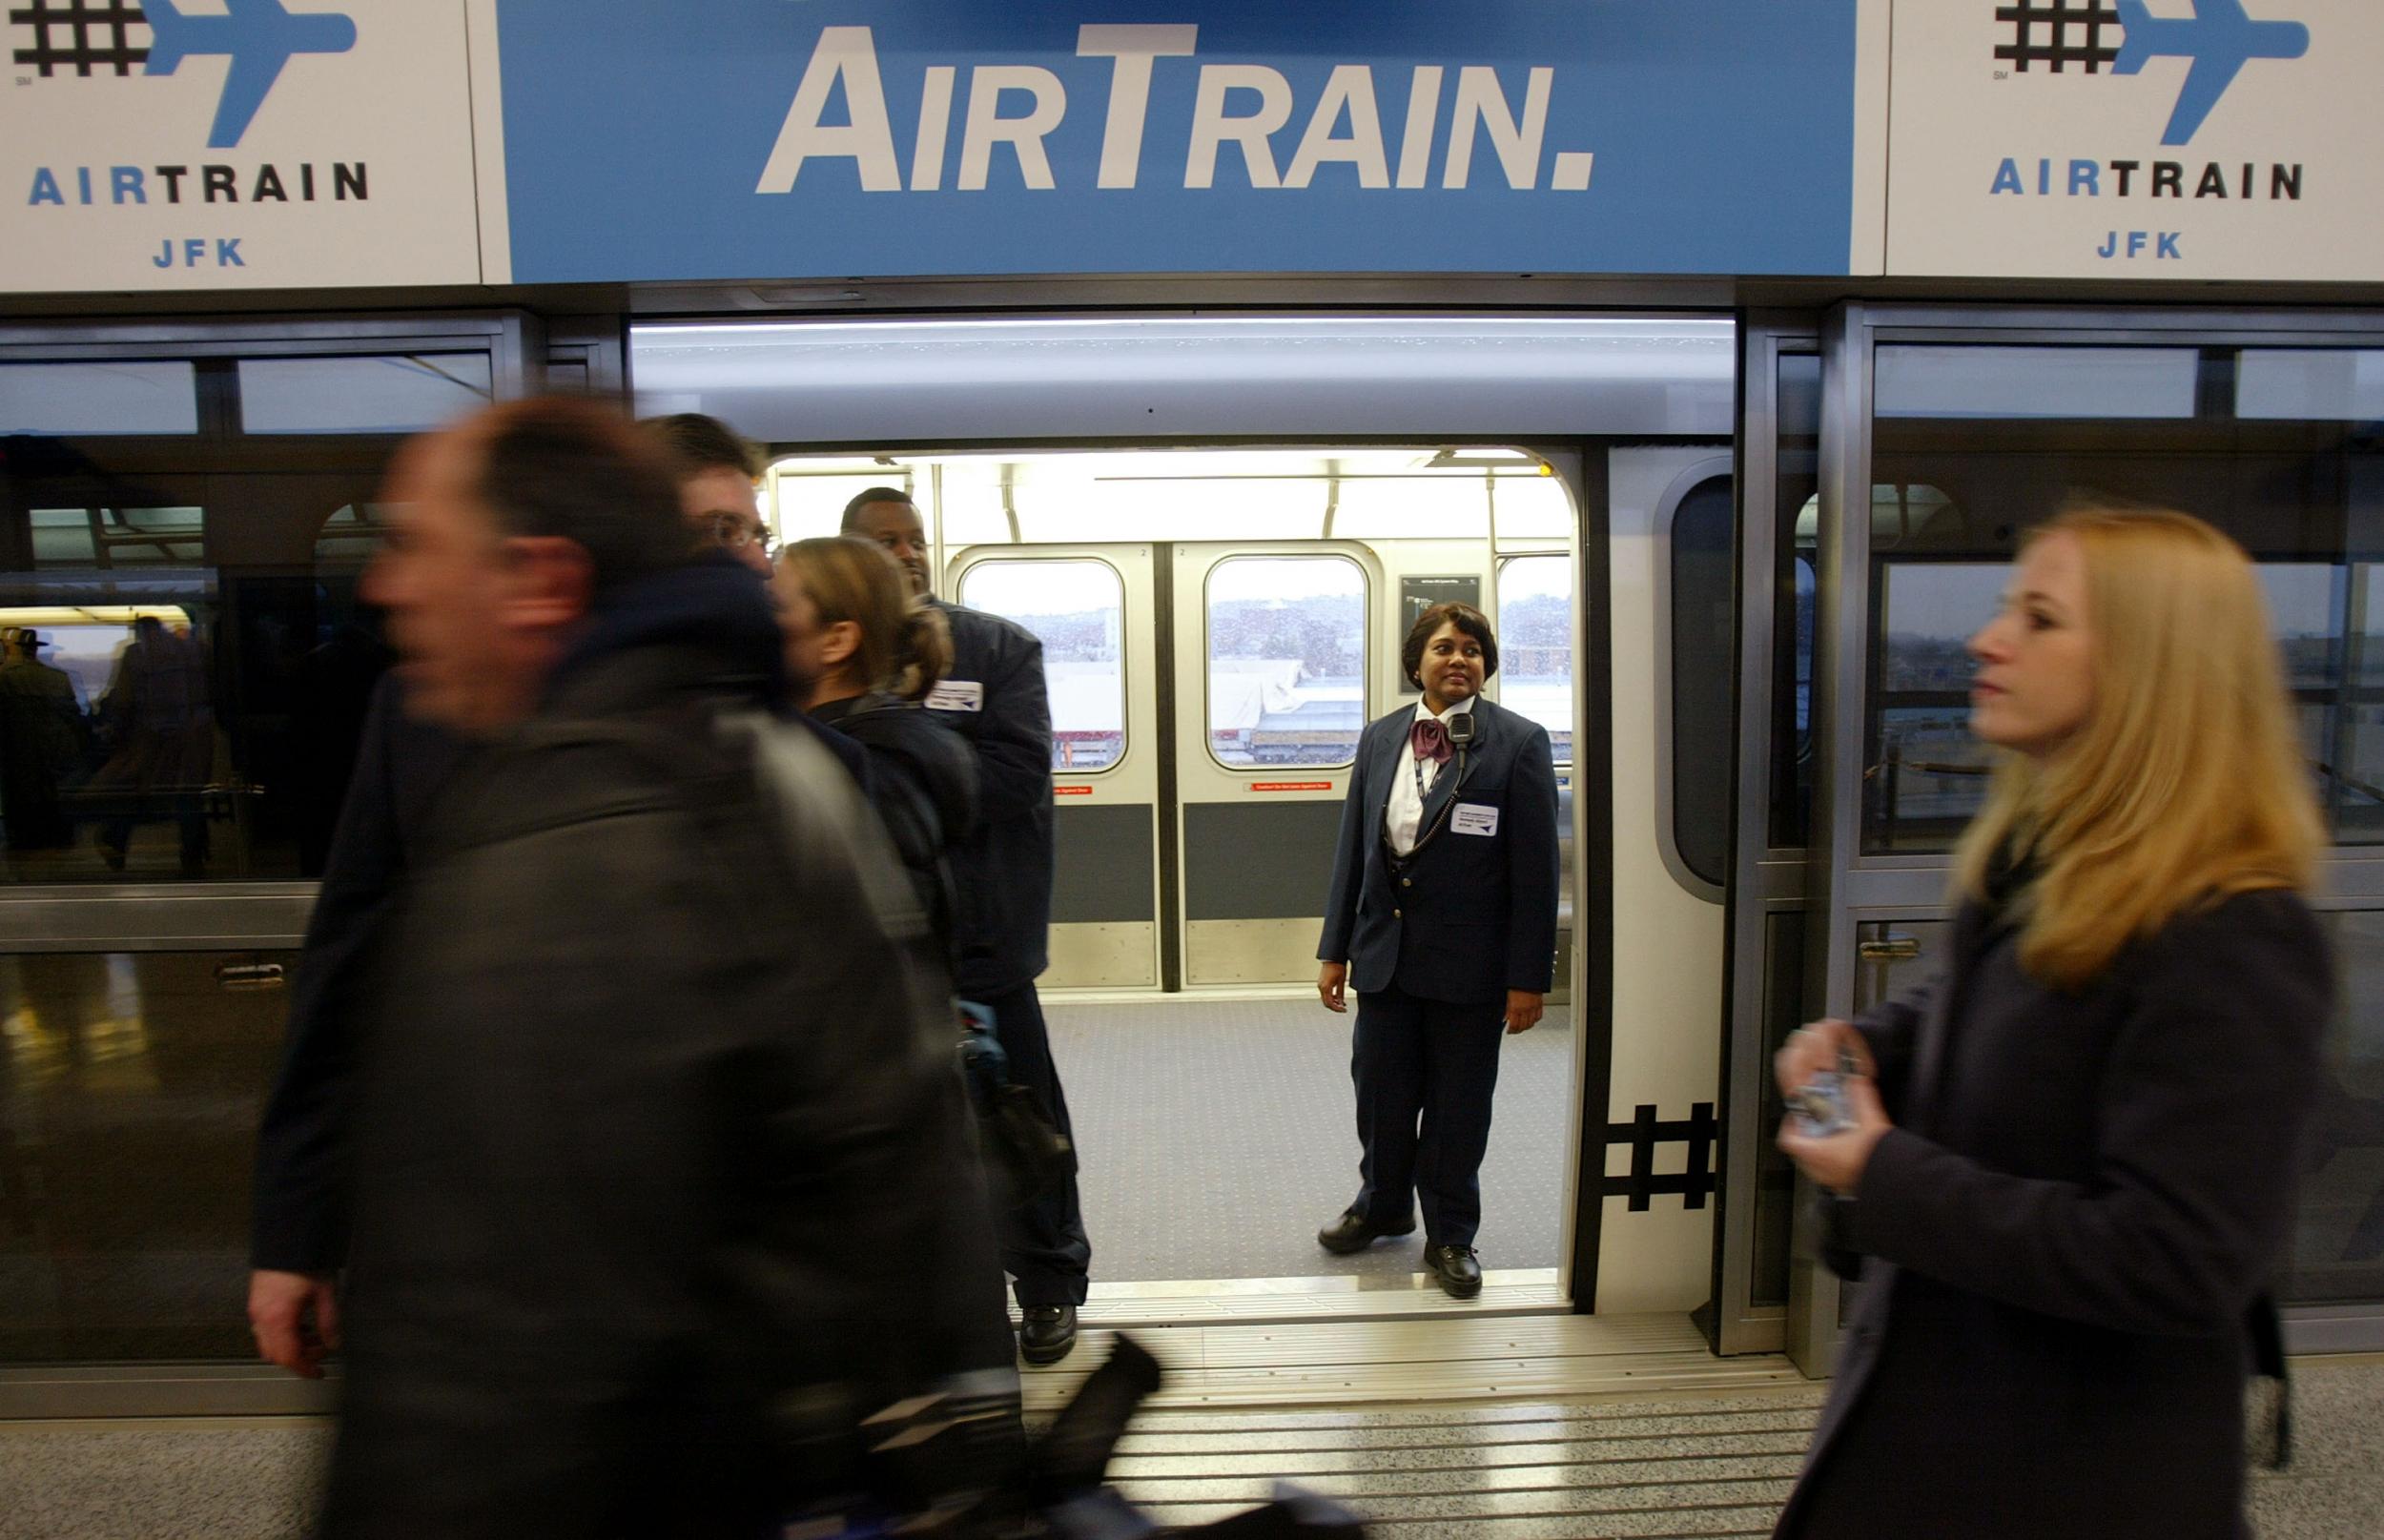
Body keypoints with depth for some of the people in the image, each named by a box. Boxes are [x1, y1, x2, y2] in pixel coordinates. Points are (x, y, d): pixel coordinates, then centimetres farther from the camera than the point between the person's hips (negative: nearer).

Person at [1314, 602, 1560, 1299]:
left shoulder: (1518, 742, -7)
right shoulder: (1380, 738, 6)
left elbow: (1535, 868, -8)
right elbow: (1353, 847, 9)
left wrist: (1528, 976, -10)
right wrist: (1335, 949, 8)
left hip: (1468, 961, -3)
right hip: (1386, 953, 4)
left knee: (1458, 1106, 10)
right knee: (1380, 1092, 14)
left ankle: (1450, 1234, 31)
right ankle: (1383, 1203, 40)